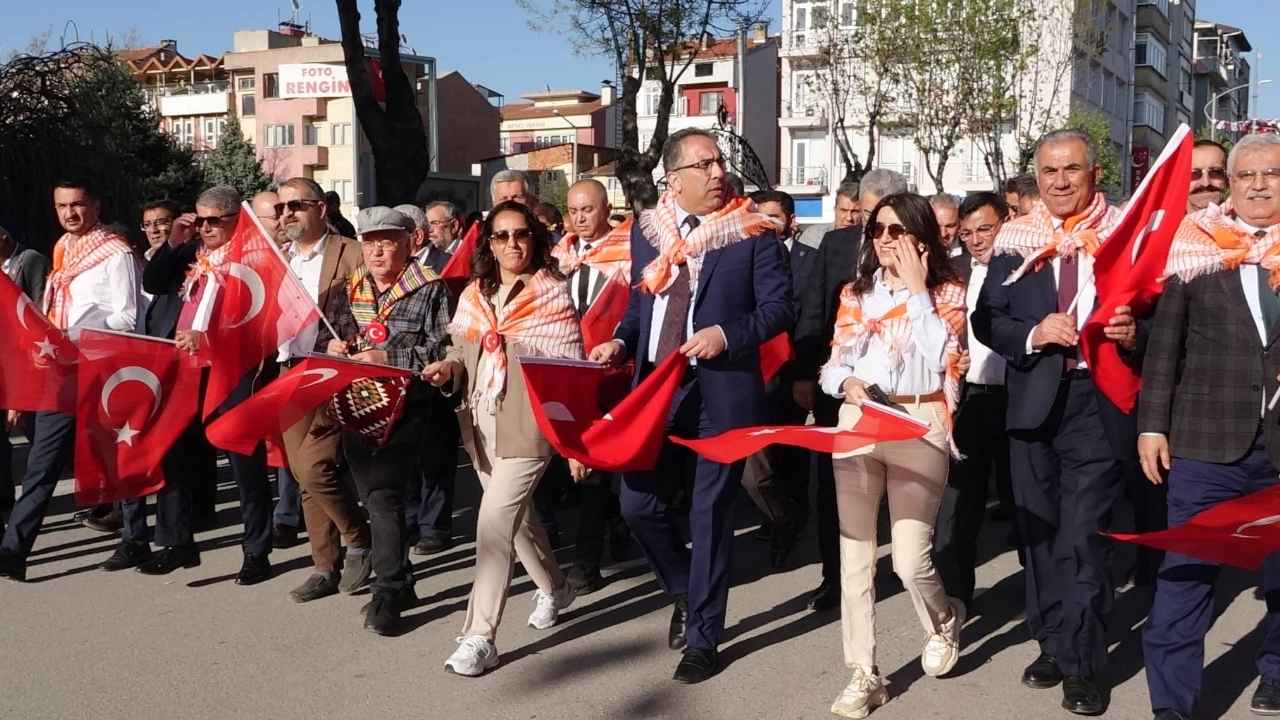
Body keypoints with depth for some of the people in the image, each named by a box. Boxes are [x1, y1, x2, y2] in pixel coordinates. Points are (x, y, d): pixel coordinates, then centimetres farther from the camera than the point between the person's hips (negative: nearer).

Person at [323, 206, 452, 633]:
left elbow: (442, 349, -12)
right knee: (373, 493, 11)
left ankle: (389, 594, -3)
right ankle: (399, 581, 28)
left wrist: (391, 358, -19)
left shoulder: (429, 289, -4)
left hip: (405, 403, -6)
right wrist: (331, 344, -3)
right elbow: (326, 333, 20)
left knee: (383, 494, -12)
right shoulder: (351, 288, 14)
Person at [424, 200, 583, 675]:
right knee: (516, 515, 19)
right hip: (480, 424, 6)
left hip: (527, 426, -6)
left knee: (495, 521, -14)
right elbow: (463, 352, 17)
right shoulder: (474, 296, 11)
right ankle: (554, 587, 44)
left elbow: (569, 368, -8)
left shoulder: (552, 293, -5)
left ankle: (479, 637, -8)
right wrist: (448, 368, -7)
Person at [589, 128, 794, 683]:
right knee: (638, 504, 6)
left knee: (710, 513, 4)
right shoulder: (646, 228, 8)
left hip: (722, 391, -4)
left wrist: (726, 334, -19)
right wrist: (620, 342, -1)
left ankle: (704, 638, 20)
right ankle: (687, 595, 34)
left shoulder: (753, 232, -5)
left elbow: (779, 309, -5)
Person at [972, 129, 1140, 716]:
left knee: (1082, 536, -5)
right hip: (1033, 401, 3)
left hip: (1099, 403, -3)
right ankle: (1052, 643, 29)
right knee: (1039, 533, 13)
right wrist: (1033, 333, -14)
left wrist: (1133, 333, -19)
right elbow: (986, 319, 3)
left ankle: (1081, 664, 9)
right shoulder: (1014, 238, 5)